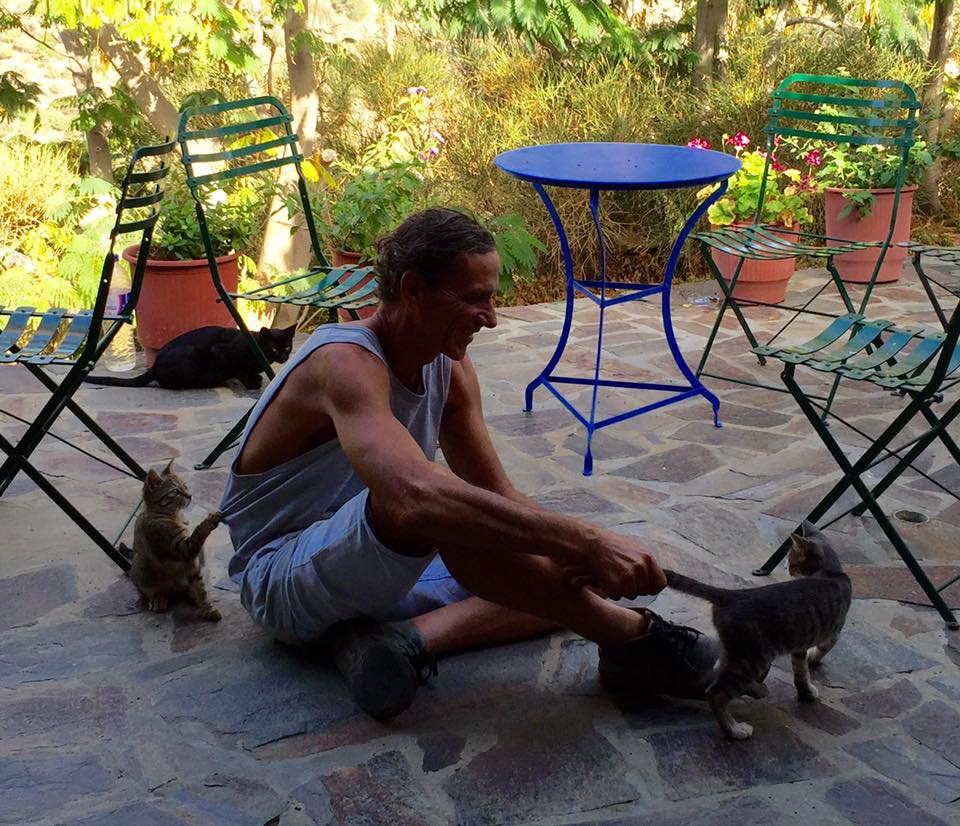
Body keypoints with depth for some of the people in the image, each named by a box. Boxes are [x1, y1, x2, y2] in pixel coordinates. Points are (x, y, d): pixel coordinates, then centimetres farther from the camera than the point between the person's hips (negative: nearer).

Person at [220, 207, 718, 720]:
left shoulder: (448, 367, -1)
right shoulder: (346, 364, -27)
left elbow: (498, 496, 1)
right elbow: (418, 497, -46)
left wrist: (573, 559, -20)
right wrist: (587, 541, -47)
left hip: (370, 570, 8)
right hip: (281, 581, -8)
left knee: (558, 579, -2)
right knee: (438, 508, -38)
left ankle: (411, 638, -22)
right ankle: (629, 637, -25)